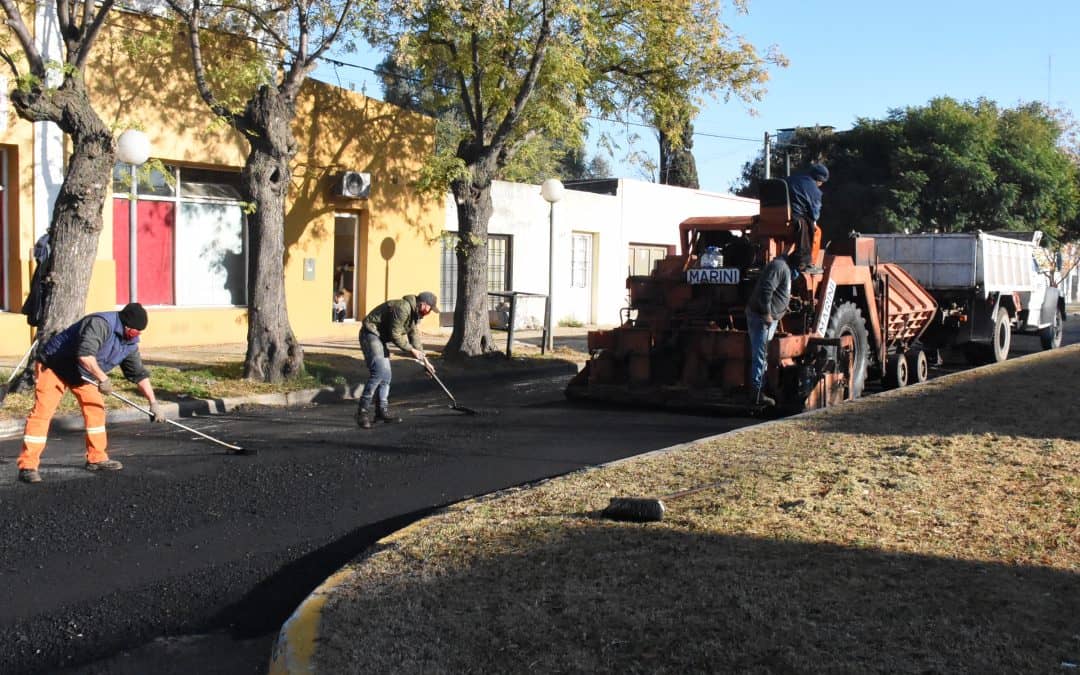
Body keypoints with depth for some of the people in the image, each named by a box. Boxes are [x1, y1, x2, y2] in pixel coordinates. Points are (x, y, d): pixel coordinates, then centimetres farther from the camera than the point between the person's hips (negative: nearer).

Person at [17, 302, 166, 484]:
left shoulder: (130, 343, -4)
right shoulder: (101, 324, -31)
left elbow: (139, 373, 1)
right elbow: (84, 354, -43)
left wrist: (153, 402, -2)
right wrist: (103, 378, -38)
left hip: (81, 373, 9)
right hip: (53, 365, -8)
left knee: (95, 407, 4)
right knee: (42, 412, -13)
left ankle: (97, 458, 13)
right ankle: (27, 466, -14)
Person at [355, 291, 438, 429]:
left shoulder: (414, 314, 10)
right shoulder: (403, 308, -23)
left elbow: (415, 336, 17)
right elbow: (395, 334, -22)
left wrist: (424, 360, 16)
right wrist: (411, 350, -14)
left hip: (381, 338, 11)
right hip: (371, 334, -11)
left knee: (386, 375, 9)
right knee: (379, 372, -20)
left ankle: (382, 411, 16)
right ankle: (363, 411, -18)